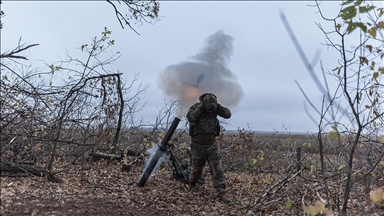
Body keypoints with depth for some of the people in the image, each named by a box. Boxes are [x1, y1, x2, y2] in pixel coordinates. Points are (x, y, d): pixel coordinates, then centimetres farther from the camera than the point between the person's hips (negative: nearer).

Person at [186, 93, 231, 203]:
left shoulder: (215, 108, -3)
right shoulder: (195, 107, -12)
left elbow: (228, 114, -11)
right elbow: (190, 117, -31)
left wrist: (217, 105, -19)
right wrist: (200, 107, -29)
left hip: (212, 144, 2)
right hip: (198, 144, -2)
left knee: (217, 168, -5)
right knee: (196, 168, 12)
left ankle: (221, 192, -3)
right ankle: (192, 184, 41)